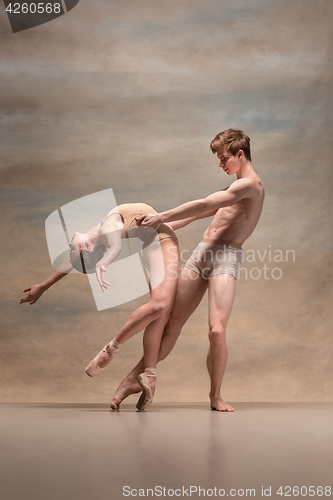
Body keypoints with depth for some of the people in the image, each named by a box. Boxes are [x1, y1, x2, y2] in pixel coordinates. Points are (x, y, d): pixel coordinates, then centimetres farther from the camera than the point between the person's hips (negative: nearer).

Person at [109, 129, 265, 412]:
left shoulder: (250, 184, -9)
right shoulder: (238, 187, 24)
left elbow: (203, 205, -16)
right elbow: (204, 212, 30)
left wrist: (162, 217, -13)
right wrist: (164, 226, 26)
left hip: (225, 257, -8)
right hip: (202, 251, 9)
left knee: (217, 330, -19)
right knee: (172, 324, 7)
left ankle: (215, 395, 1)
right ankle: (135, 378, 12)